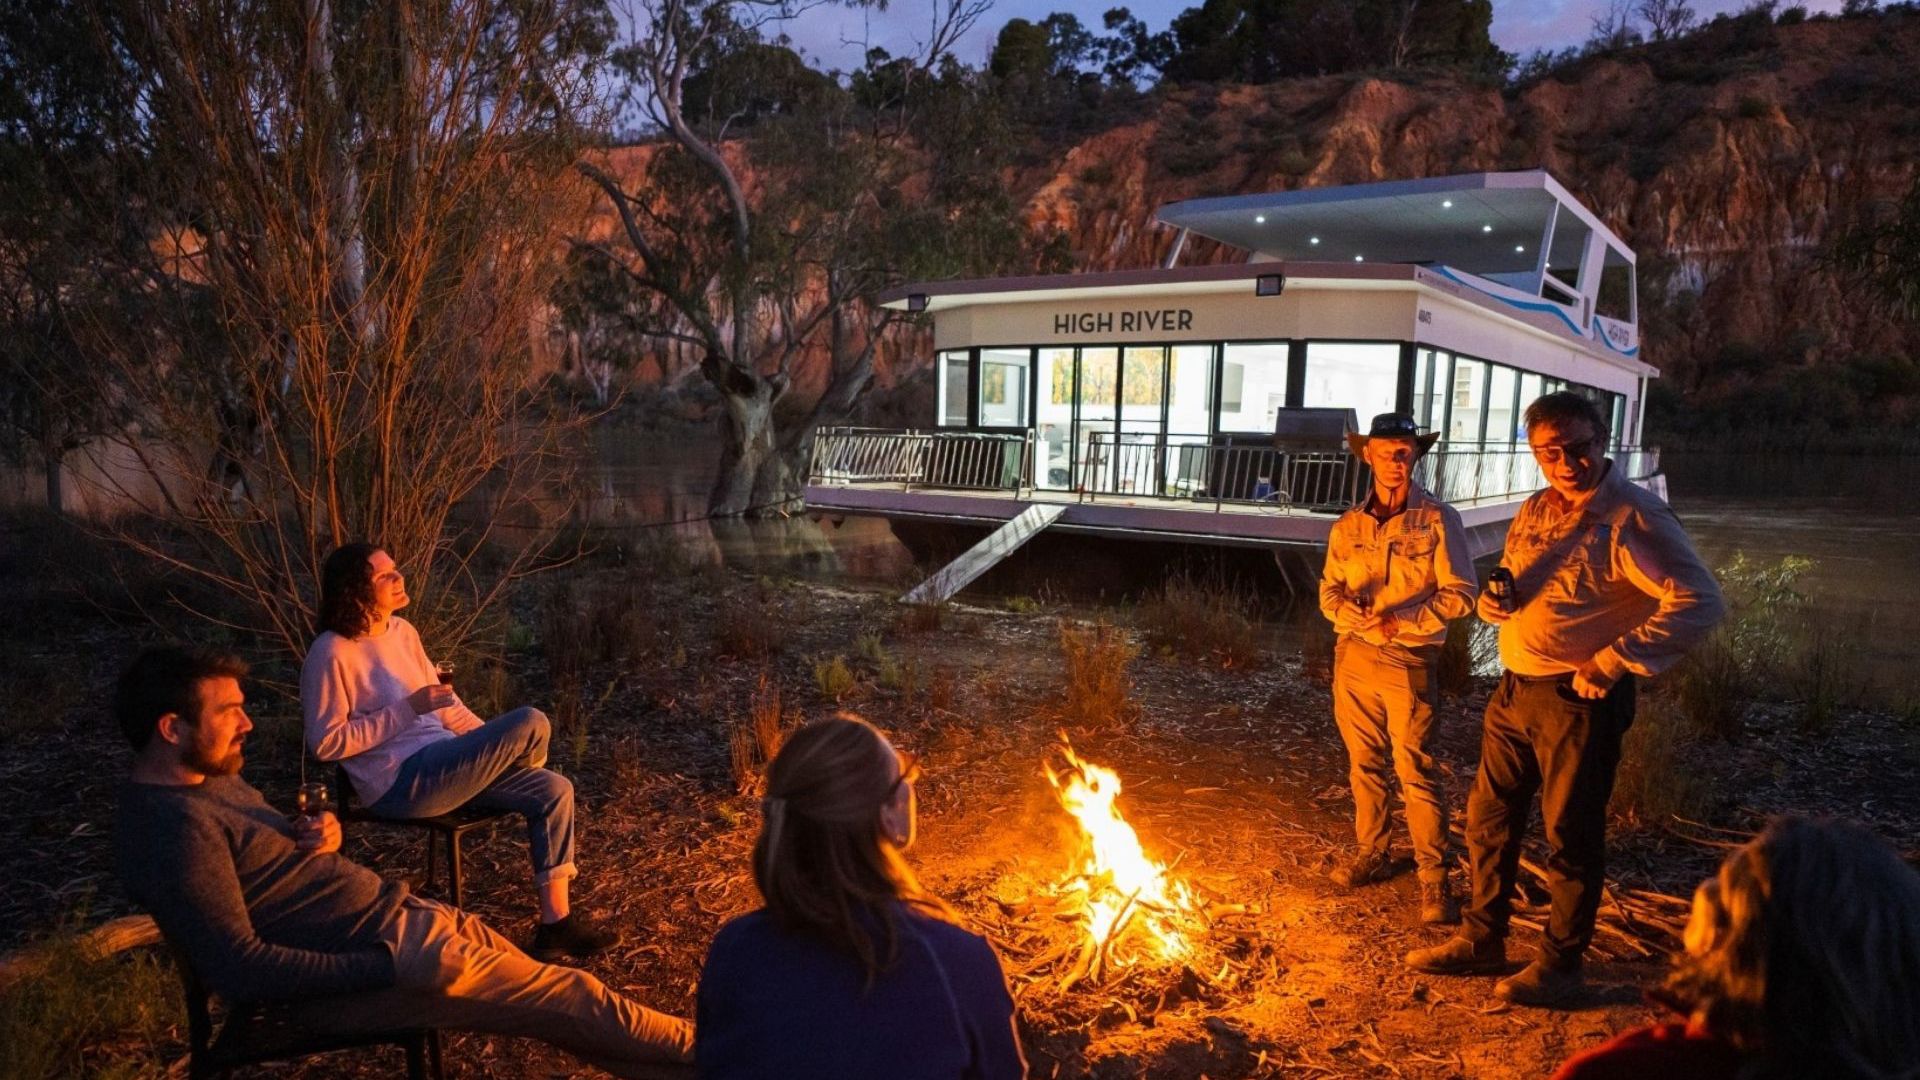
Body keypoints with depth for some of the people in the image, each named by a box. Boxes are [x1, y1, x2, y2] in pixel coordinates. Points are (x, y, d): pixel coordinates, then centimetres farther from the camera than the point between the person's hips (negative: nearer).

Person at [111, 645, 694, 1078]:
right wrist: (388, 969, -25)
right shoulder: (174, 826, -22)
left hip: (395, 913, 9)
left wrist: (316, 835, -2)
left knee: (557, 989, 9)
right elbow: (239, 968, -25)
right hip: (365, 957, -9)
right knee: (572, 997, -2)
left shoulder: (212, 777, 9)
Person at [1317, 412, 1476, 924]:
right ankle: (1371, 852, 27)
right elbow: (1329, 593, 6)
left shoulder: (1437, 519, -3)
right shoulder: (1349, 526, 7)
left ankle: (1434, 875, 6)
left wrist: (1403, 622, -17)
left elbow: (1459, 594, -7)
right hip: (1354, 655, 4)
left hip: (1410, 662, -4)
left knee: (1415, 768, -4)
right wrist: (1362, 619, -14)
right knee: (1364, 762, 12)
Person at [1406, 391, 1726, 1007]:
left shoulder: (1632, 518, -14)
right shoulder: (1534, 512, 10)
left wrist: (1612, 663, -22)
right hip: (1515, 690, 8)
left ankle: (1560, 966, 24)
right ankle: (1481, 940, 31)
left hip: (1580, 701, -7)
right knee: (1489, 819, 15)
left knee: (1570, 838, 6)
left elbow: (1700, 601, -22)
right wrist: (1492, 601, -3)